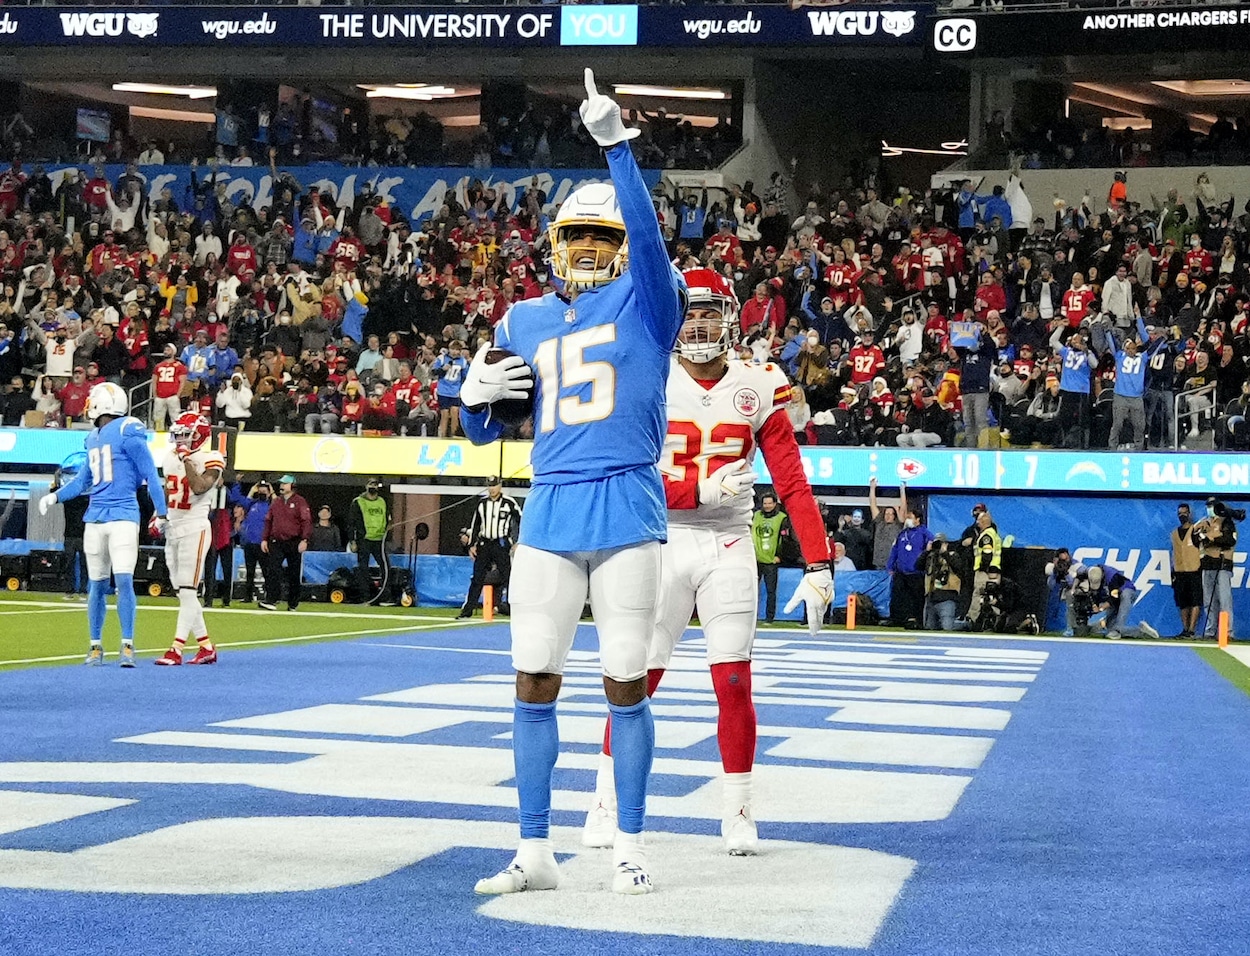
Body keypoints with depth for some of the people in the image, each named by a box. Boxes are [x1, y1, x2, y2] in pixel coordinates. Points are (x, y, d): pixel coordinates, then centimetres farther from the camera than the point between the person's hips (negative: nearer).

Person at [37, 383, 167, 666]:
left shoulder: (127, 432, -7)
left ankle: (127, 646, -9)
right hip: (95, 517, 7)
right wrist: (55, 497, 15)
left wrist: (162, 512, -10)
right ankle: (95, 646, 15)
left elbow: (149, 474, -8)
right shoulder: (93, 438, 15)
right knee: (96, 584, 8)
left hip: (123, 517, -7)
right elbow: (84, 480, 26)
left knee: (124, 581, -13)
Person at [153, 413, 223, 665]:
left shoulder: (210, 460, -9)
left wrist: (187, 459, -21)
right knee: (183, 593, 10)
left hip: (194, 529, -8)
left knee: (187, 592, -10)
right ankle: (207, 647, 17)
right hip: (172, 529, 8)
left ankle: (176, 649, -14)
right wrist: (158, 517, 12)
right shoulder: (171, 457, 13)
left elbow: (199, 487, -25)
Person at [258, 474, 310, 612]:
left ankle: (293, 605, 12)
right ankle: (271, 601, -18)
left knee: (294, 575, 4)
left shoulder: (299, 502, -1)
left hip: (294, 543, -4)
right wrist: (264, 539, 10)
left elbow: (306, 521, -8)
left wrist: (304, 540, -18)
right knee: (272, 571, -11)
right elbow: (268, 521, 19)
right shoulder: (276, 502, 15)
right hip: (276, 542, 4)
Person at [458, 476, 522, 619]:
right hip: (483, 545, 4)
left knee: (508, 577, -6)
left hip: (502, 545, -4)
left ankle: (514, 609, -3)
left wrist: (518, 543, -7)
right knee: (477, 578, 4)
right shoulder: (482, 503, 10)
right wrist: (472, 545, 11)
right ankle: (467, 610, 7)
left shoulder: (509, 503, -3)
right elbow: (475, 526, 16)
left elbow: (521, 522, 0)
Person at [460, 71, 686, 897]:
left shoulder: (646, 301, 4)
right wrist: (475, 396, -3)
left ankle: (631, 847, 14)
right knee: (534, 686, 2)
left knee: (627, 686, 1)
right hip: (550, 516, 4)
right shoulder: (527, 320, 15)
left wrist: (617, 145, -28)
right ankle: (536, 852, 11)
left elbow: (646, 231, -18)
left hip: (627, 512, -4)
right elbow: (487, 432, 20)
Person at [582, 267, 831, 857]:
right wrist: (700, 490, -22)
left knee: (734, 684, -1)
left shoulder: (756, 388, 2)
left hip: (729, 548, 1)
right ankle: (607, 802, 13)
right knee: (637, 679, 0)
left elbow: (792, 482, -1)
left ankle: (738, 814, 11)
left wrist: (818, 566, -8)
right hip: (662, 543, -1)